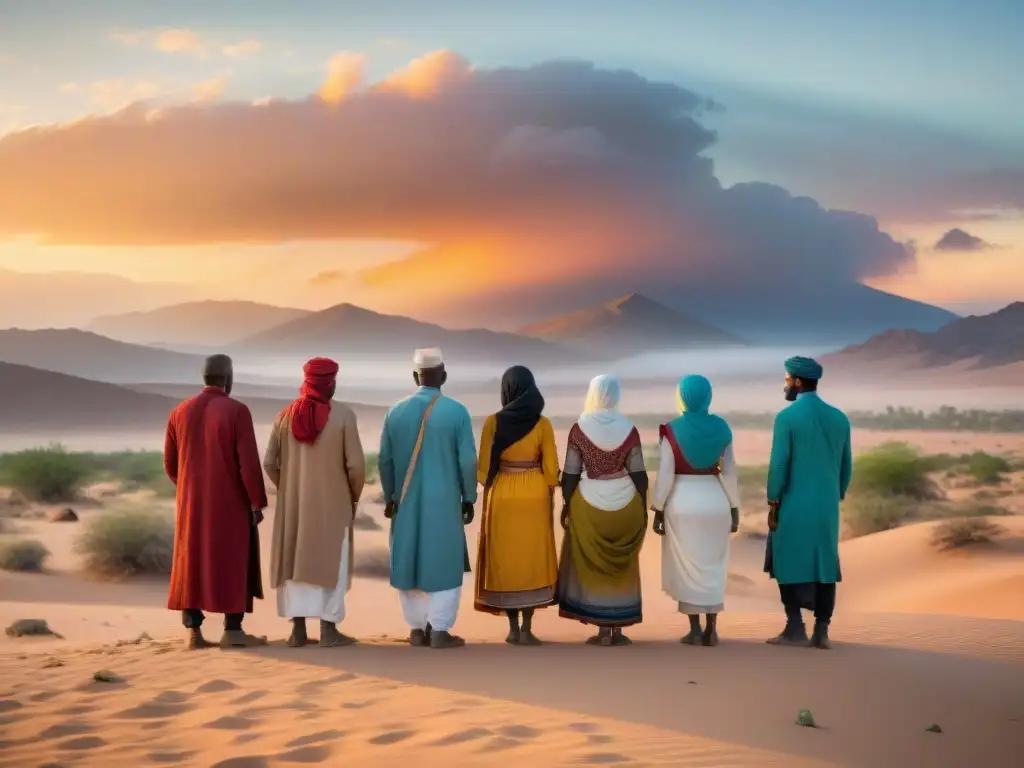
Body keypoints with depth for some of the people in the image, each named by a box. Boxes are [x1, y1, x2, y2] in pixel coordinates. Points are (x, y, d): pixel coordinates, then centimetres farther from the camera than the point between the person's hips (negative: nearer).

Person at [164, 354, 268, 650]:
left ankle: (194, 632, 5)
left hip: (191, 502, 4)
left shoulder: (180, 412, 3)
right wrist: (258, 502, -7)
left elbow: (170, 464, 8)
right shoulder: (237, 411, -12)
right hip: (230, 502, -4)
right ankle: (232, 631, 3)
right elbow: (249, 462, -16)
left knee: (192, 563, 9)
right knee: (233, 562, 4)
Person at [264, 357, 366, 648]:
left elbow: (269, 463, -1)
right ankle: (328, 630, 4)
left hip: (293, 503, 3)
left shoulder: (286, 415, -1)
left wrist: (288, 489, 15)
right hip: (332, 502, -3)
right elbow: (356, 464, -13)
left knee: (295, 560, 10)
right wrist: (354, 497, 4)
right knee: (330, 562, 5)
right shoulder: (343, 415, -11)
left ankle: (298, 630, 10)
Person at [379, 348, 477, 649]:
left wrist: (389, 497, 14)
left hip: (407, 501, 3)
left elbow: (385, 459, 2)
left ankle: (417, 627, 13)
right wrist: (469, 498, 2)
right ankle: (439, 629, 1)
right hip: (444, 501, -3)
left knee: (410, 561, 11)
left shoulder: (396, 412, -2)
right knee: (444, 562, 4)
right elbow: (467, 460, -9)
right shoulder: (457, 411, -9)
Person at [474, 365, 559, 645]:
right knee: (531, 560, 5)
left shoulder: (493, 422, -5)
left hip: (502, 495, 0)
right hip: (534, 496, 0)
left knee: (505, 559, 9)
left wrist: (488, 498, 7)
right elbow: (550, 468, -4)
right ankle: (526, 629, 1)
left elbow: (485, 466, -3)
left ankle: (513, 628, 10)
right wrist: (549, 501, 6)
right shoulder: (542, 424, -5)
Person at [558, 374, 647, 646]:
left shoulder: (579, 428, -8)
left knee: (593, 566, 7)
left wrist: (566, 506, 4)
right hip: (626, 504, 2)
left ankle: (603, 630, 5)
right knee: (622, 566, 12)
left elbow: (570, 474, -7)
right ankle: (618, 629, 13)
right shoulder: (629, 429, -5)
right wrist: (643, 509, 6)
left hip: (589, 504, -2)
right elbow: (638, 473, -3)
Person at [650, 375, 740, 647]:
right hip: (715, 501, 3)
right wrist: (734, 509, 8)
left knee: (686, 566, 8)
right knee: (713, 566, 13)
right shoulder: (721, 428, -1)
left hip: (682, 503, -3)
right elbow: (730, 472, 1)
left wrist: (658, 511, -3)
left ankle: (695, 629, 7)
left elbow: (665, 475, -11)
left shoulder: (672, 430, -10)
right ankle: (711, 629, 12)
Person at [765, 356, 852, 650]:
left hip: (793, 504, -5)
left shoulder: (787, 417, -10)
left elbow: (779, 464, -12)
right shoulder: (839, 418, 6)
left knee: (789, 564, 4)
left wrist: (772, 504, -6)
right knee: (824, 566, 6)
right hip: (827, 506, 5)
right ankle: (821, 632, 3)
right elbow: (846, 466, 10)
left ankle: (795, 629, 2)